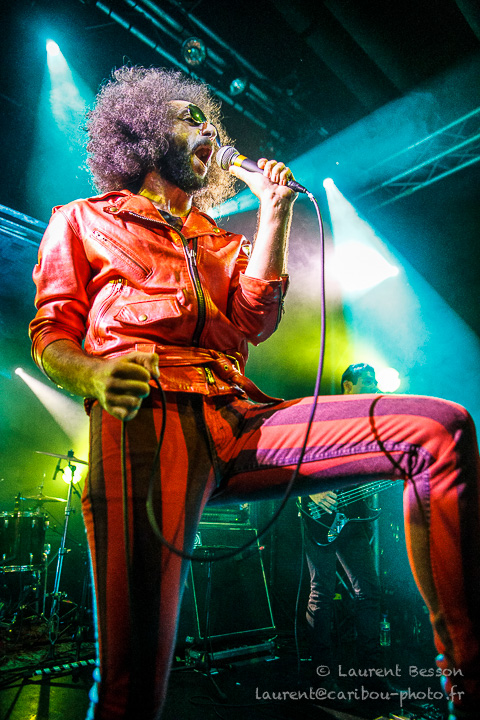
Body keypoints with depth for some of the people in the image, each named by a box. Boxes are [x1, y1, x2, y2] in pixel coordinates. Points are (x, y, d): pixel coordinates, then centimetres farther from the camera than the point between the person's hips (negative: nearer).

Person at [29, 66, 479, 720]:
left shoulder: (216, 241, 33)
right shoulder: (83, 221, 23)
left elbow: (253, 320, 15)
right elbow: (50, 335, 13)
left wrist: (275, 210, 16)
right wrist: (93, 375, -12)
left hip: (243, 419, 4)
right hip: (146, 422, -3)